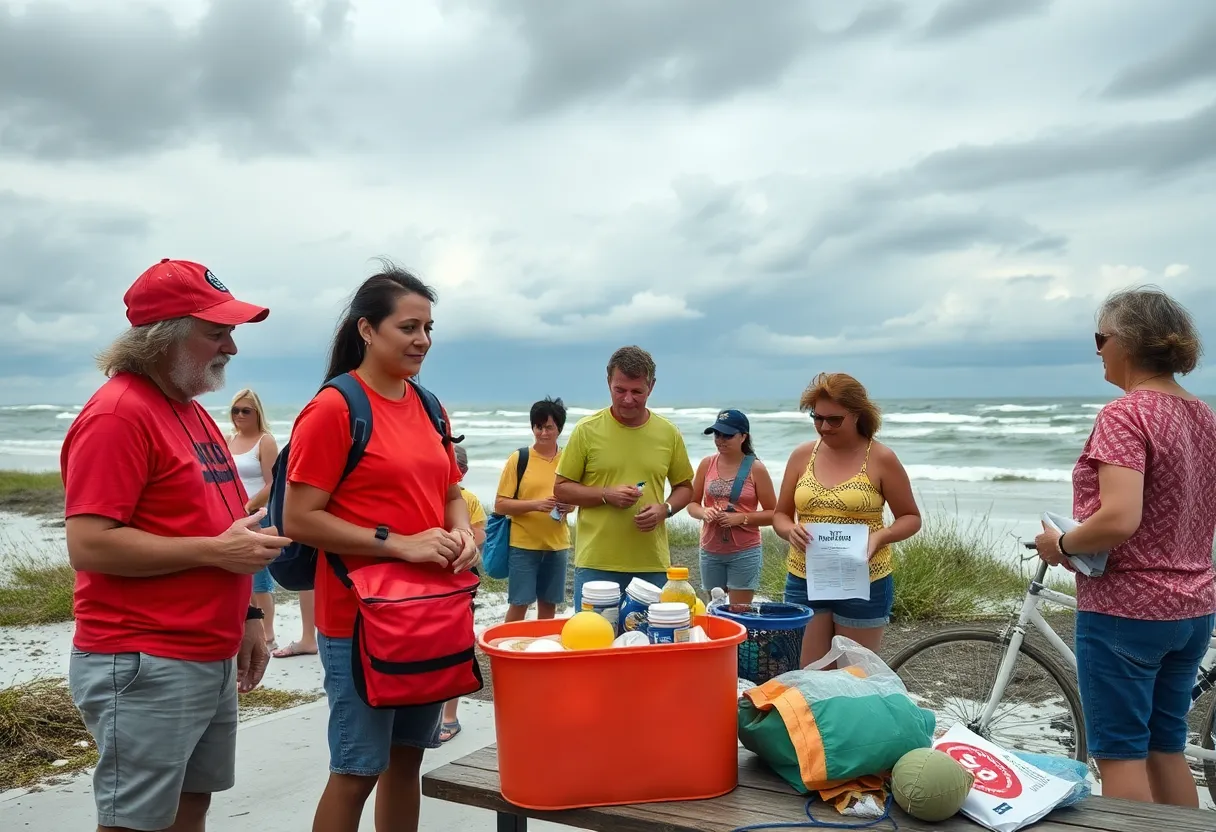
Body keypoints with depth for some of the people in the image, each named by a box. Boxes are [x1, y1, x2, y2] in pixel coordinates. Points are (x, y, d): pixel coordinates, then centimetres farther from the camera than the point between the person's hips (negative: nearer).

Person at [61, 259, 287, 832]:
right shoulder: (117, 413, -15)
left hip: (212, 659, 9)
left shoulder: (191, 410, 13)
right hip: (143, 668, -9)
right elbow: (89, 546, -22)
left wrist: (245, 615, 15)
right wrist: (216, 551, -19)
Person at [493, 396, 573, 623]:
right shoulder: (518, 459, -5)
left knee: (548, 605, 12)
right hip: (523, 544, -4)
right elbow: (500, 505, -7)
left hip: (557, 545, 4)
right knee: (519, 604, 1)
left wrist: (571, 506, -5)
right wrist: (536, 504, -21)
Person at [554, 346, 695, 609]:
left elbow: (685, 487, 15)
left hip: (653, 566, 2)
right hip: (596, 565, -2)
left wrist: (664, 509, -7)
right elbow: (561, 490, 1)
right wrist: (607, 495, -15)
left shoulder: (669, 433, 4)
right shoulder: (587, 430, -3)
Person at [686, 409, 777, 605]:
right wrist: (703, 512, -14)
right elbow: (692, 504, 8)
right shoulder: (707, 464, 3)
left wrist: (741, 518, -18)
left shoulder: (756, 469, -6)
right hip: (710, 551, 4)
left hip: (745, 552, -3)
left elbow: (772, 514, -4)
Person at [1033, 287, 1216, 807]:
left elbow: (1119, 519, -29)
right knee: (1166, 747, 18)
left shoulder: (1125, 414, -18)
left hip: (1125, 608, -8)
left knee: (1120, 753, 3)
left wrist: (1059, 543, -13)